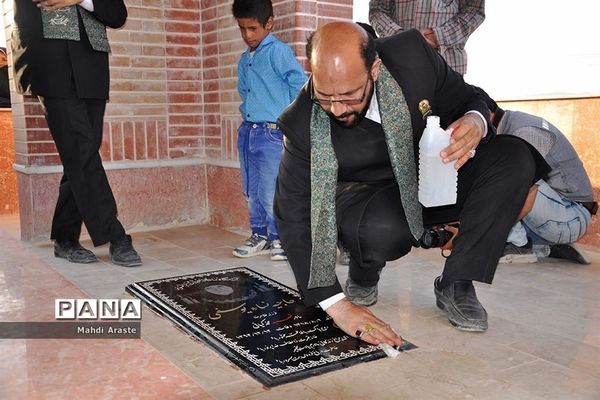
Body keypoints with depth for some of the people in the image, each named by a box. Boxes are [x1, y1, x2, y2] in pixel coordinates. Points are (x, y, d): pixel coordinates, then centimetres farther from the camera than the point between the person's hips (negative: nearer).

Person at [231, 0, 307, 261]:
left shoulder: (278, 51, -8)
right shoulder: (245, 59, 14)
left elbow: (301, 85, -13)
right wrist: (247, 113, 13)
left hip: (272, 133, -7)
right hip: (247, 132, 7)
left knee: (272, 193, -3)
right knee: (252, 191, 14)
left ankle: (279, 239, 13)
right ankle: (260, 236, 27)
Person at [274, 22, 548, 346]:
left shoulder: (412, 55, -22)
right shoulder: (301, 124, -27)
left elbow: (467, 101, -4)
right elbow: (295, 218, -23)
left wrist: (475, 124, -31)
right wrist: (337, 305, -30)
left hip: (432, 178, 4)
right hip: (365, 196, -3)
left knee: (516, 157, -21)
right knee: (383, 230, -39)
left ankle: (455, 285, -12)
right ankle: (362, 279, 1)